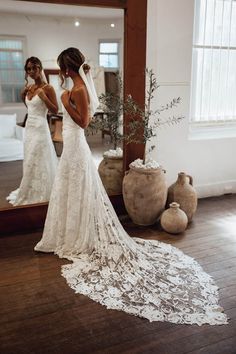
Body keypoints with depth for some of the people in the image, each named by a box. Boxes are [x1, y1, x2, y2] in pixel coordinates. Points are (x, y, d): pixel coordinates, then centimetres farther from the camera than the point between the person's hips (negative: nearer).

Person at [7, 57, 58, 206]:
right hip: (29, 127, 8)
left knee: (37, 161, -3)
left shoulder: (47, 88, -10)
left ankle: (38, 194, 8)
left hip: (40, 128, -8)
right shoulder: (30, 87, 11)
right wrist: (23, 94, 9)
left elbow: (55, 110, -13)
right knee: (30, 161, 12)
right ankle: (30, 192, 23)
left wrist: (43, 97, -22)